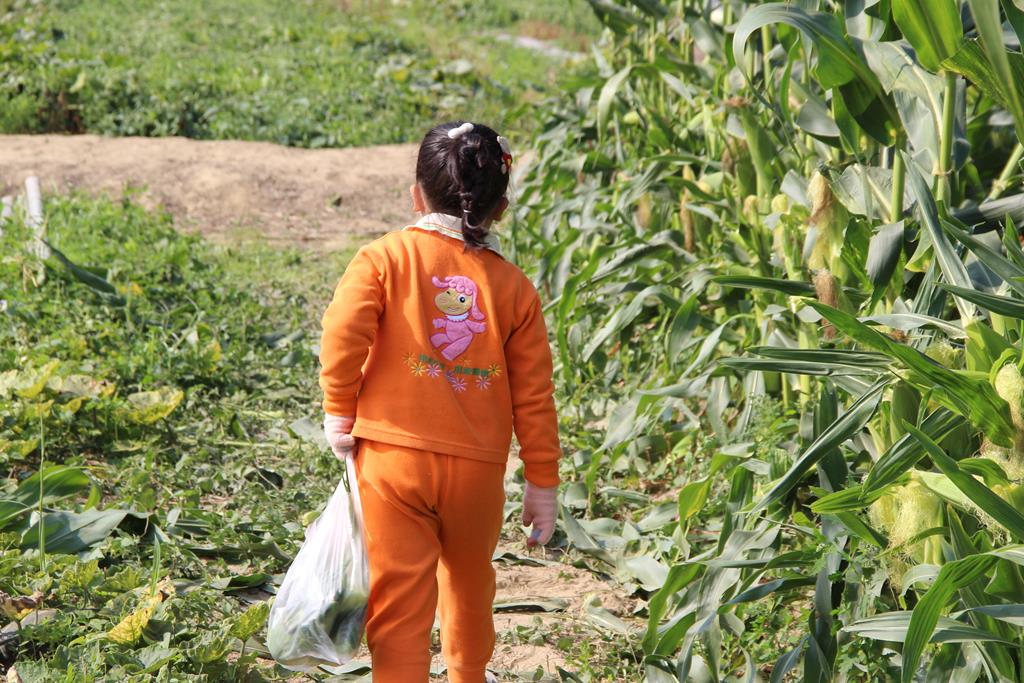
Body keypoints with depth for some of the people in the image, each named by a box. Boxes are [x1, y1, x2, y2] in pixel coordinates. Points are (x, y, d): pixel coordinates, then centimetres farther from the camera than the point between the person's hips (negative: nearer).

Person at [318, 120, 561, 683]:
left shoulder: (385, 257, -3)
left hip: (392, 457, -3)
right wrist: (542, 483, 10)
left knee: (399, 598, 2)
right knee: (469, 582, 27)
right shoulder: (515, 287, 4)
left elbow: (343, 333, -17)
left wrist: (340, 411, -2)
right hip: (478, 468, 3)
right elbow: (533, 397, 3)